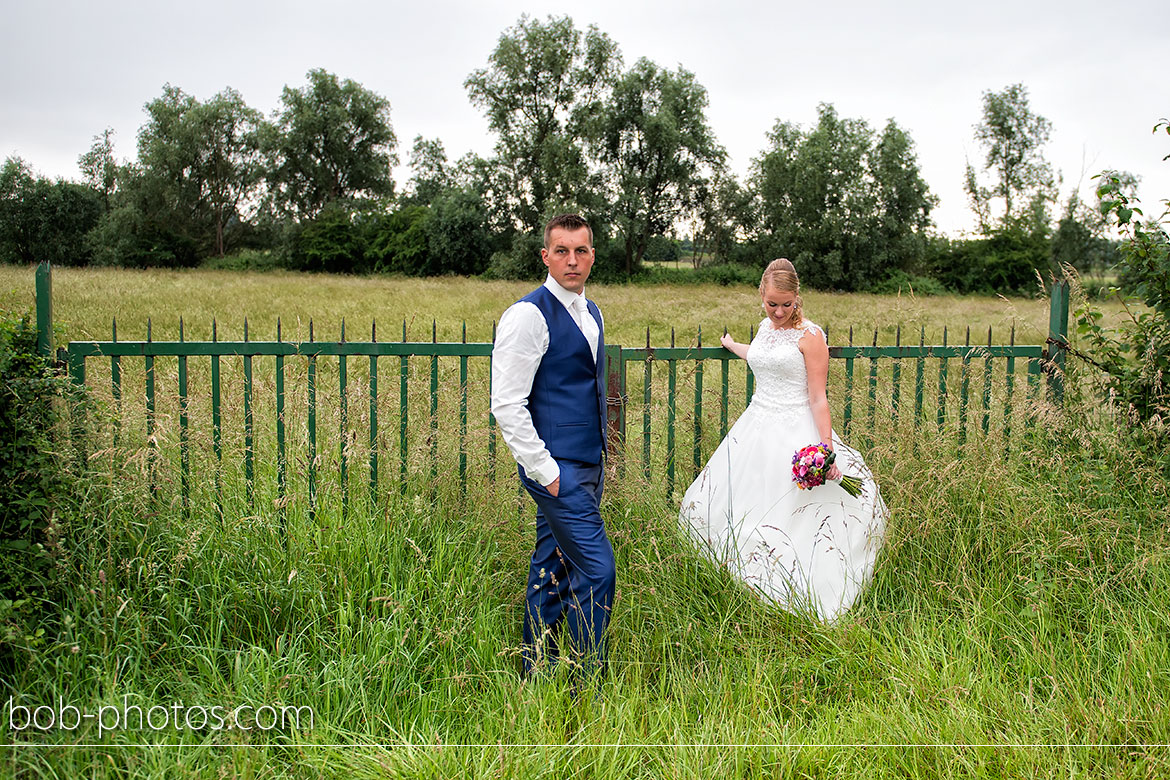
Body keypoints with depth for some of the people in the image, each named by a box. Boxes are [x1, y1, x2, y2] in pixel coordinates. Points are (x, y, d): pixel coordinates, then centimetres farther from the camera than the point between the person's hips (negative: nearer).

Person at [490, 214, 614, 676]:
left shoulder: (590, 312, 14)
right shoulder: (529, 315, -13)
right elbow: (506, 405, -17)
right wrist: (546, 472, -16)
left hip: (586, 465, 8)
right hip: (555, 467, -8)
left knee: (553, 567, 15)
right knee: (596, 570, -9)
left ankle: (537, 671, 27)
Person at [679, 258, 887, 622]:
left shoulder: (810, 336, -10)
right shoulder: (765, 327, 10)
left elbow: (818, 399, -12)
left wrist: (827, 449, -20)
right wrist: (732, 345, 53)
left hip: (794, 434, -7)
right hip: (756, 428, 7)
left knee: (792, 521, -7)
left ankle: (793, 601, 5)